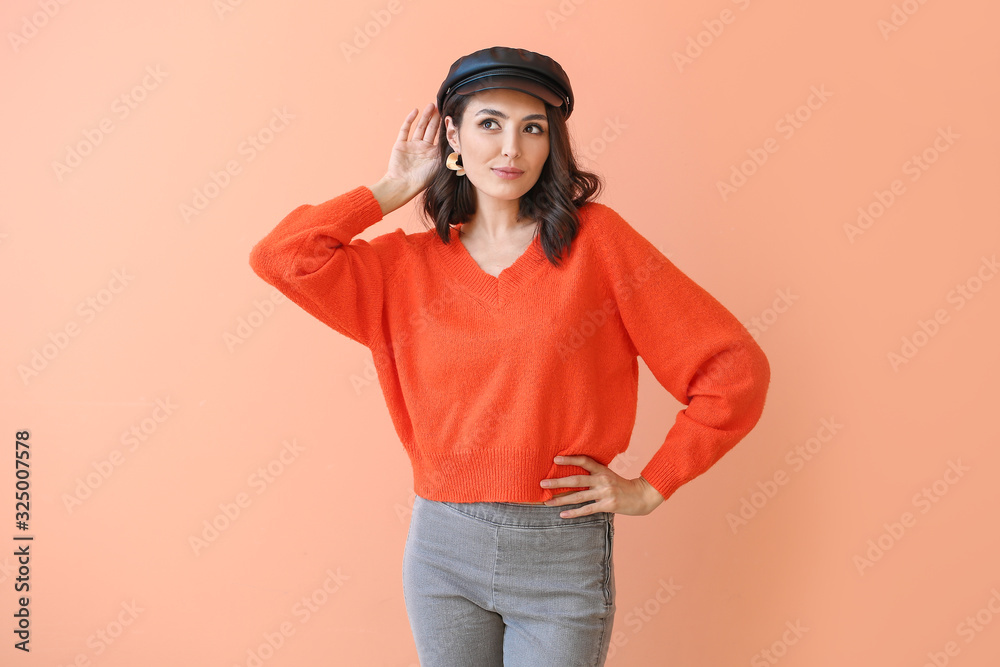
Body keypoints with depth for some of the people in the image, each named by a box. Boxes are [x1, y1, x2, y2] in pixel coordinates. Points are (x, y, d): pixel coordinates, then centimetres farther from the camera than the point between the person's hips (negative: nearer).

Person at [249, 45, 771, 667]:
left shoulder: (594, 239, -6)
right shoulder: (409, 265, 3)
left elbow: (735, 368, -6)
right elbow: (279, 256, -10)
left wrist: (650, 488, -5)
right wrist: (395, 188, -1)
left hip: (563, 555, -2)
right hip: (443, 549, 3)